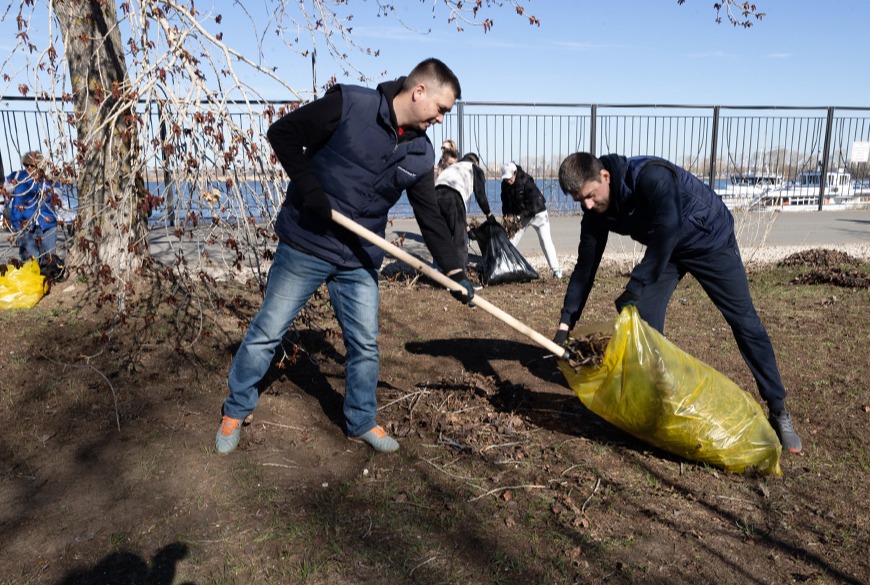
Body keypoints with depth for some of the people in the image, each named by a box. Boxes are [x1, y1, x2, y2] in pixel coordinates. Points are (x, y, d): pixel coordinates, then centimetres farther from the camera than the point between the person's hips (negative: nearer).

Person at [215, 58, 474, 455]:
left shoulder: (420, 154, 3)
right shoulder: (350, 104, -14)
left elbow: (431, 217, 6)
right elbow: (282, 132, -10)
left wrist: (455, 272, 0)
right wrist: (309, 188, -19)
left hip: (359, 260, 5)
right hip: (305, 246, -5)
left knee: (365, 344, 10)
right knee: (267, 332, 6)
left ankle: (361, 423, 30)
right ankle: (235, 411, 26)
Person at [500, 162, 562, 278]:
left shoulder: (527, 182, -27)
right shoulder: (505, 184, -9)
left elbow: (533, 203, -26)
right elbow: (505, 202, 2)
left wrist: (521, 217, -26)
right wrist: (506, 215, -11)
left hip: (537, 213, -5)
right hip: (520, 215, 6)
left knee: (546, 241, -9)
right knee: (511, 241, 2)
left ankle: (556, 269, -7)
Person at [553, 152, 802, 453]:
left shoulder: (650, 175, -37)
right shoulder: (596, 214, -16)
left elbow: (666, 231, -47)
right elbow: (585, 266, -10)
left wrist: (634, 287, -47)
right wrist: (565, 323, -15)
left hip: (711, 239, -5)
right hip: (663, 250, 5)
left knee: (745, 321, -1)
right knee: (645, 322, -8)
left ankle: (778, 410, 12)